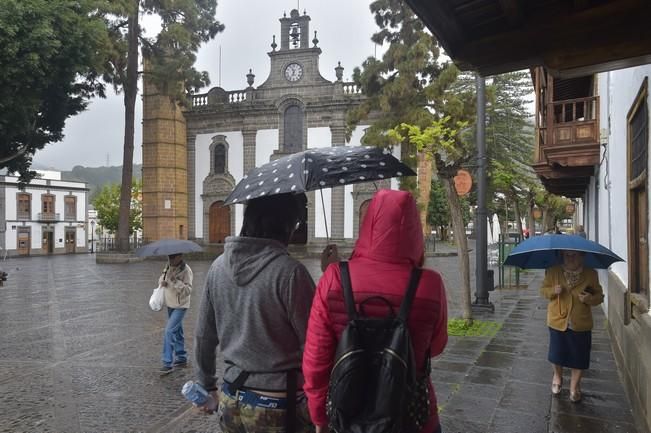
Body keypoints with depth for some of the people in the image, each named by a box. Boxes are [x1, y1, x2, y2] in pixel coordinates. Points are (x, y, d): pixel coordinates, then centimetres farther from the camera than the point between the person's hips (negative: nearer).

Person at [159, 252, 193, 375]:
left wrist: (176, 282, -36)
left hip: (180, 306, -8)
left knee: (169, 331, -14)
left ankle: (167, 363, -8)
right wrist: (162, 282, -9)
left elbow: (188, 290, -24)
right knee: (177, 332, 17)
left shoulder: (186, 270, -20)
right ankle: (181, 358, 30)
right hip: (170, 304, 8)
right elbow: (161, 278, 14)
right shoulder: (168, 267, 1)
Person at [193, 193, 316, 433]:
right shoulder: (289, 271, -20)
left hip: (230, 401, 5)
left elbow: (203, 336, 8)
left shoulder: (218, 266, -1)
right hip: (279, 407, -5)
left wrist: (207, 384, 20)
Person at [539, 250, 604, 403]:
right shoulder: (553, 272, -4)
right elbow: (543, 290, 4)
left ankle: (574, 386, 29)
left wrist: (590, 299, -20)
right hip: (557, 321, 0)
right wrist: (553, 291, -17)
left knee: (579, 356, 8)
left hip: (580, 324, 0)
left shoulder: (591, 274, -4)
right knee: (557, 353, 12)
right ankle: (557, 376, 42)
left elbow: (599, 296, 3)